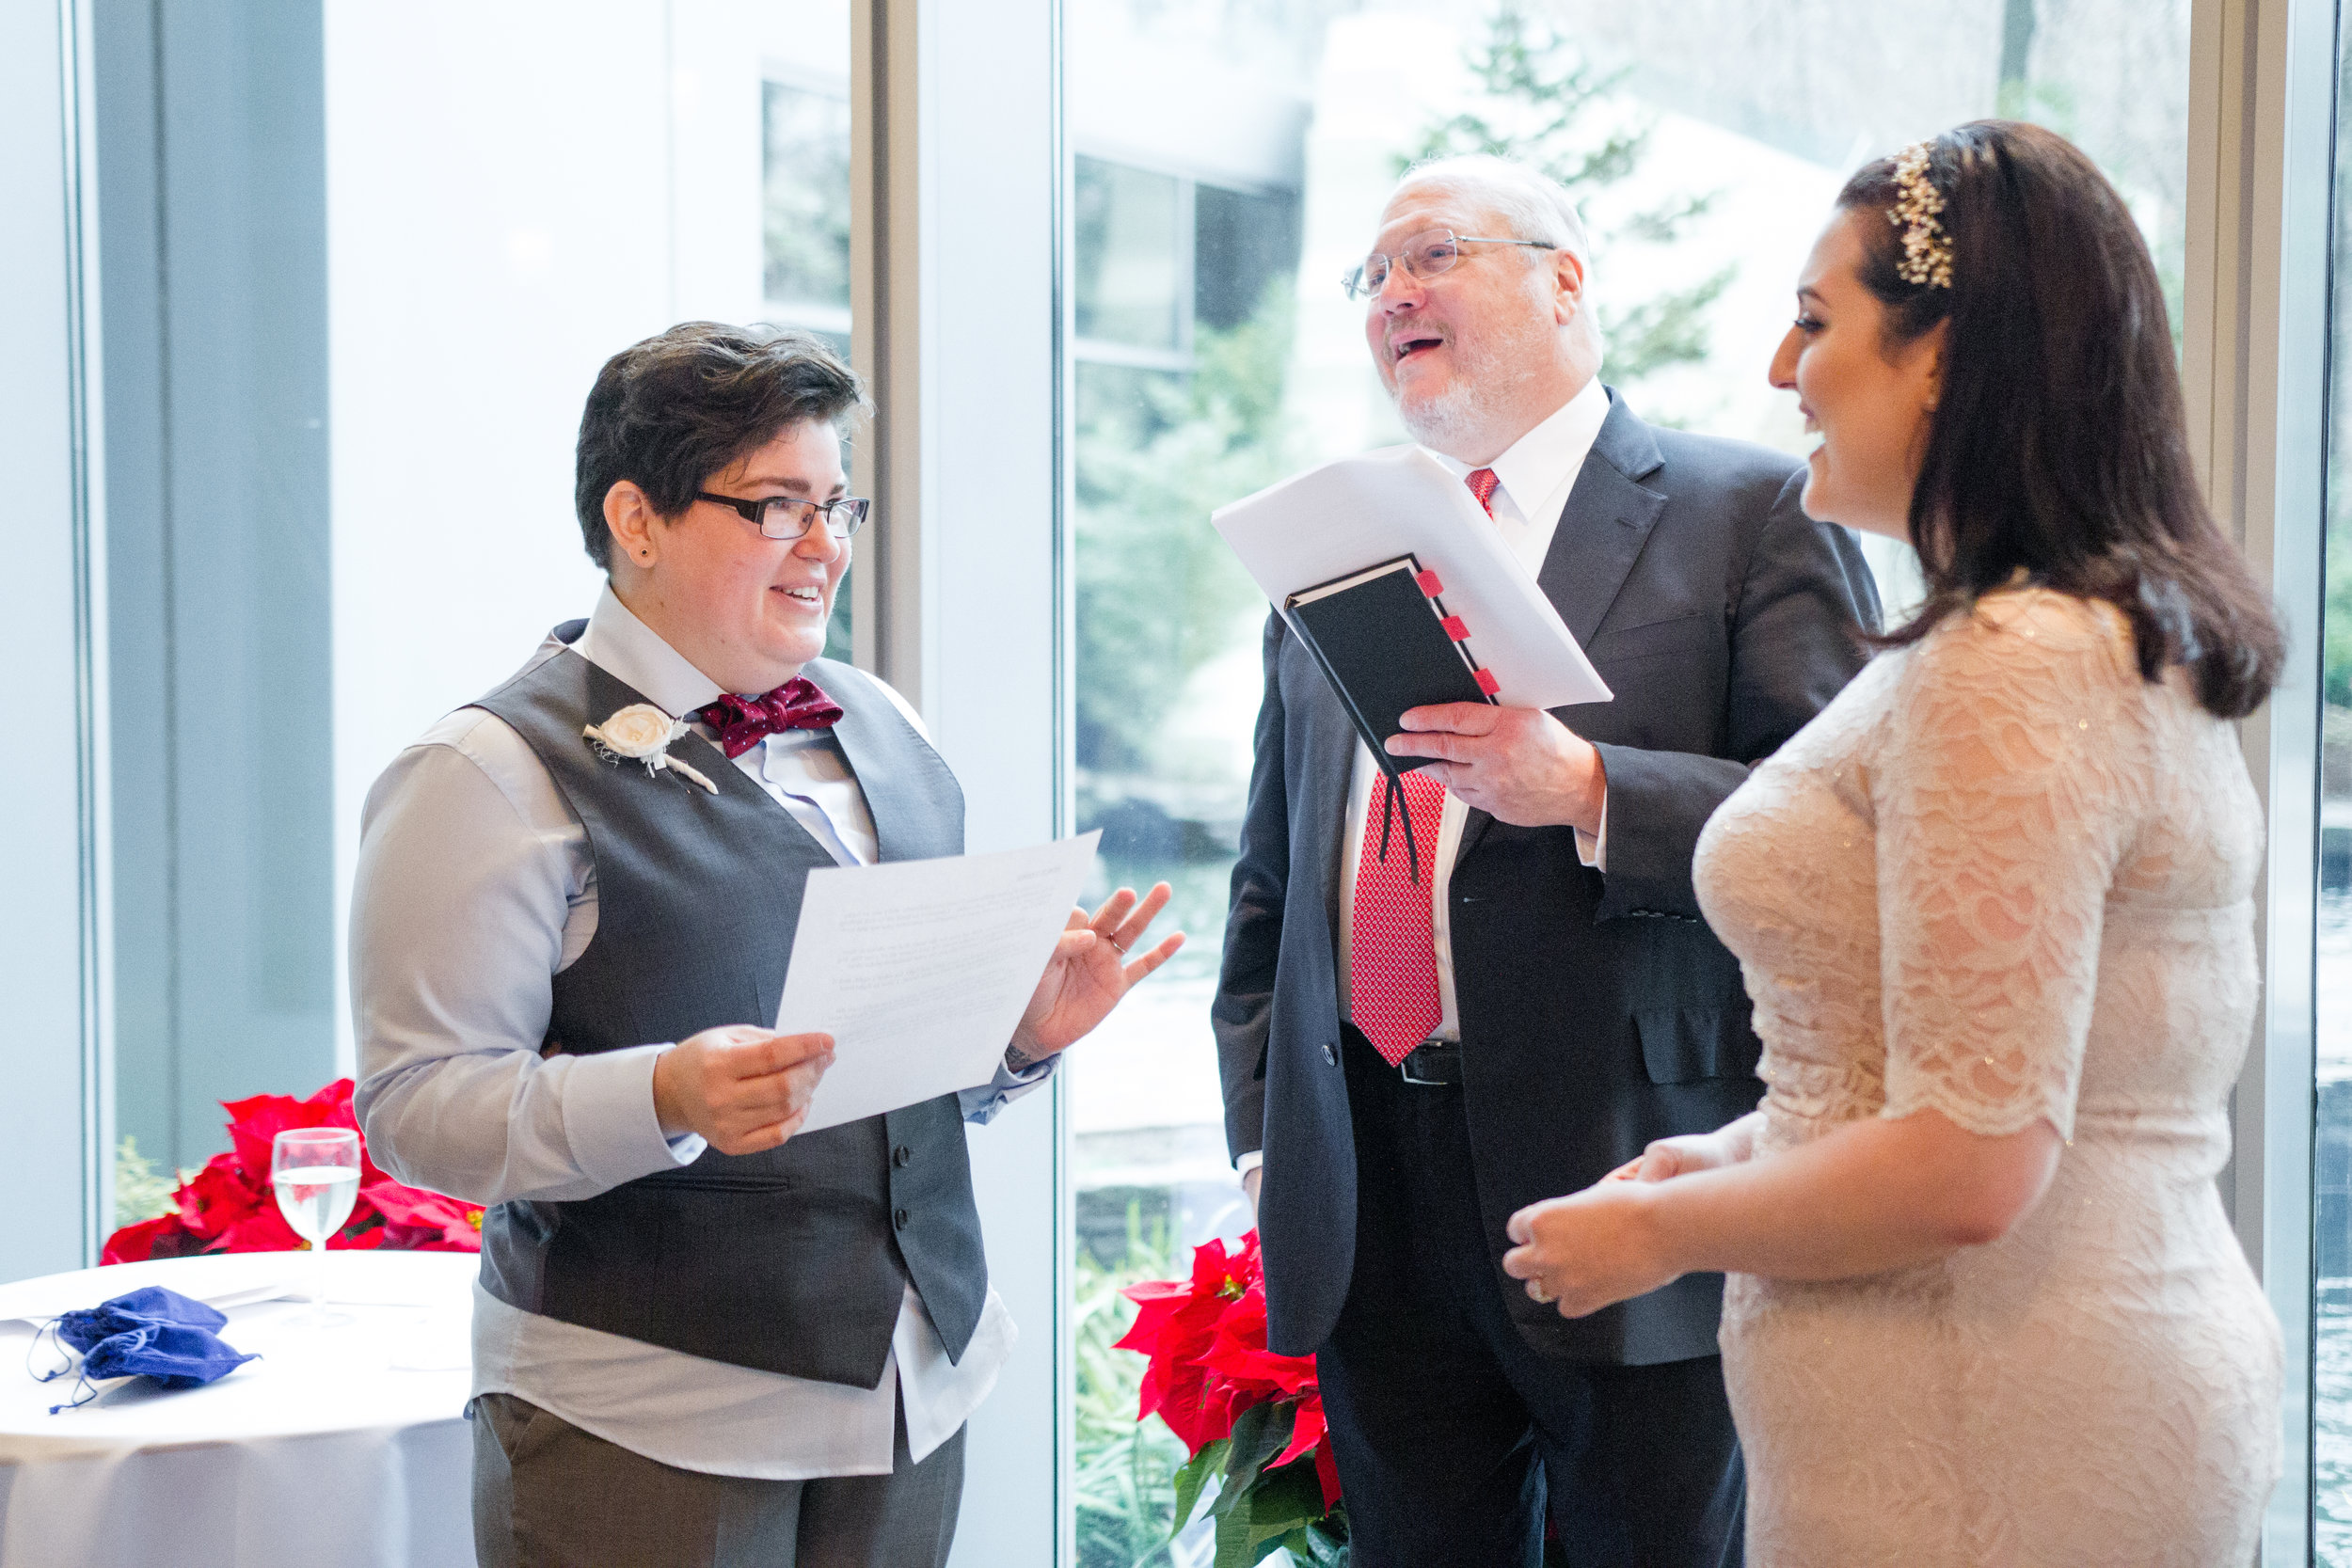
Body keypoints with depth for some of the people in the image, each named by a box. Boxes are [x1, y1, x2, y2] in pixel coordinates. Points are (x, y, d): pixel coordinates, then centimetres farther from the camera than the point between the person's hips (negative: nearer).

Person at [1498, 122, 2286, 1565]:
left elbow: (1968, 1169, -24)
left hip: (1978, 1451, -10)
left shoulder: (2009, 669, -21)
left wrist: (1657, 1229, -10)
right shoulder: (2141, 638, 11)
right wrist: (1746, 1151, 12)